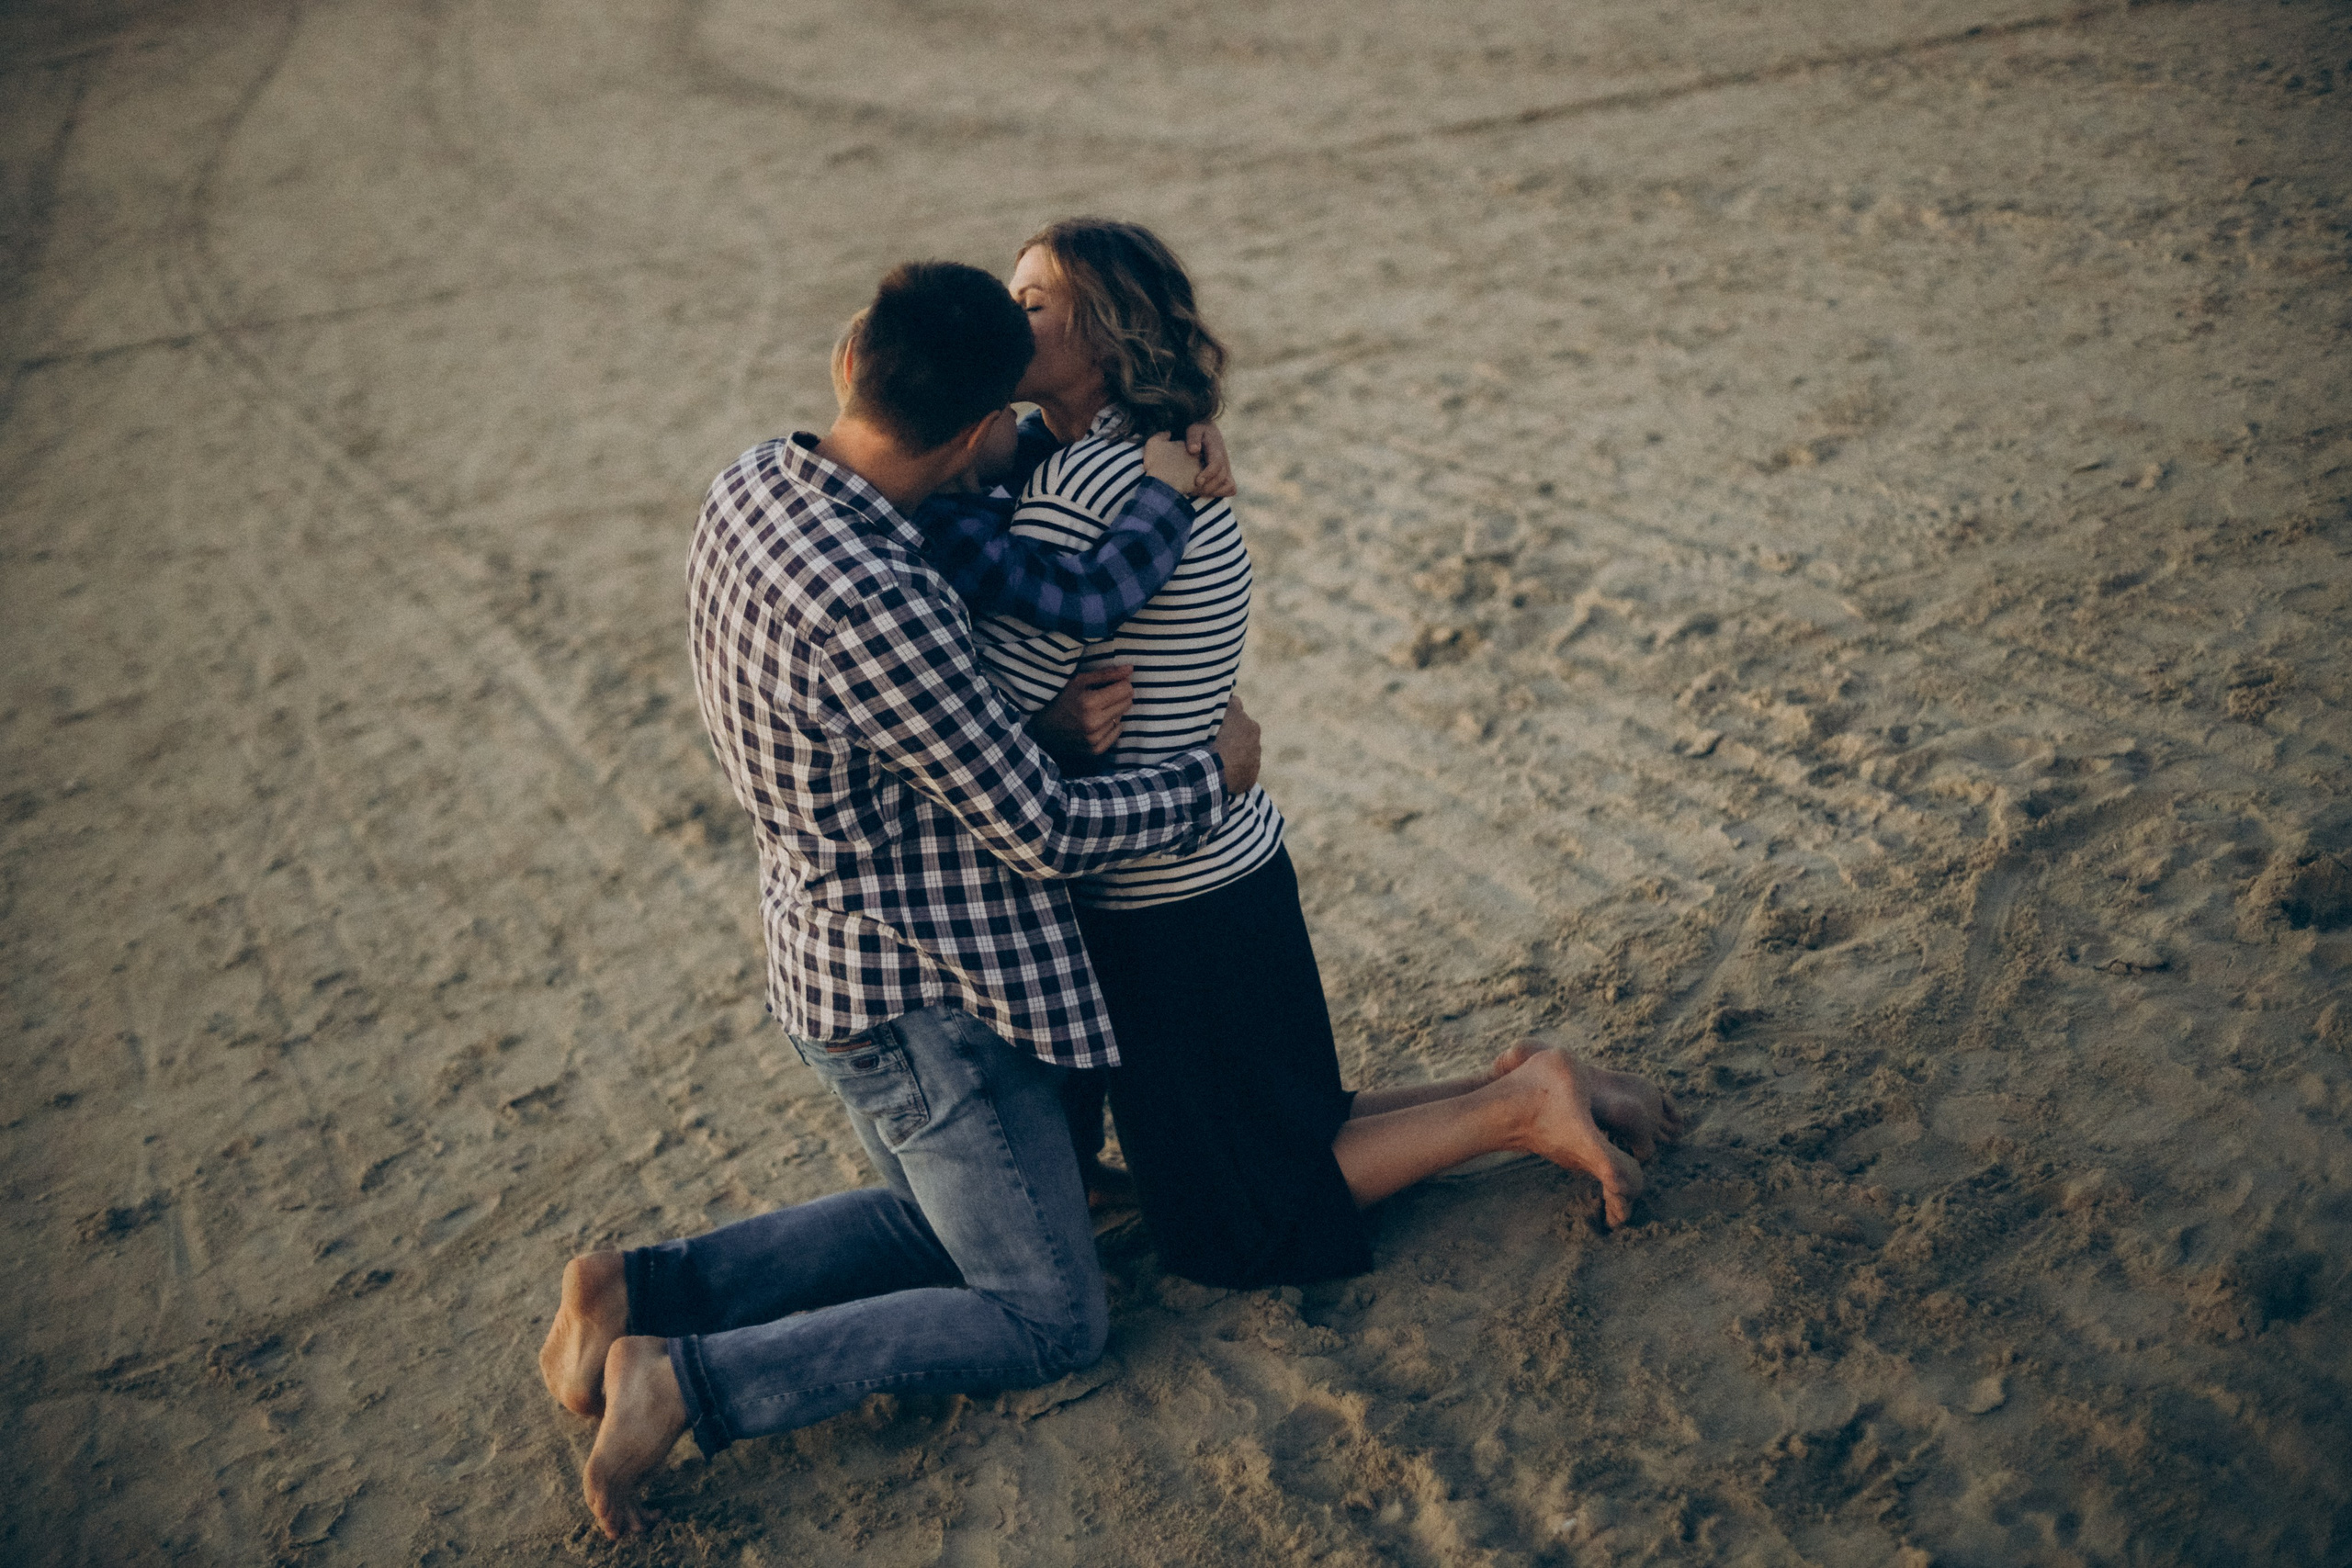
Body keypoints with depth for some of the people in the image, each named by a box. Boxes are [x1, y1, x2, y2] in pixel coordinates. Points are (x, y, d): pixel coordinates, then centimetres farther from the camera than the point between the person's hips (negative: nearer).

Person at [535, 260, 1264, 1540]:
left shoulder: (749, 485, -4)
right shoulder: (876, 610, -33)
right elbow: (1043, 833, -22)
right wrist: (1214, 774, -6)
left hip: (826, 955, 9)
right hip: (921, 1004, -9)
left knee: (936, 1222, 29)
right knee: (1054, 1321, 8)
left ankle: (641, 1288, 17)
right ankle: (689, 1384, 0)